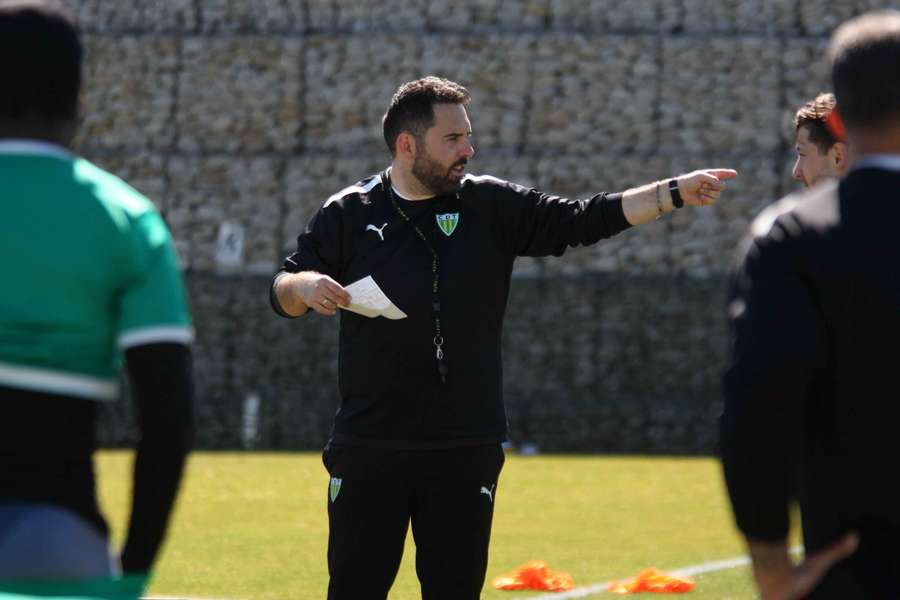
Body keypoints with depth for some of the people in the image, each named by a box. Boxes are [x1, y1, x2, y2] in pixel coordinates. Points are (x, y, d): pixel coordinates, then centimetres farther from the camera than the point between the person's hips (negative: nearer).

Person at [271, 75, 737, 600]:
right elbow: (282, 294, 6)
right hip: (369, 449, -2)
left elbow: (581, 221, 0)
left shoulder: (491, 207, 5)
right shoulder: (349, 214, 1)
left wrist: (675, 194, -9)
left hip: (467, 451, 2)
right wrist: (305, 286, -17)